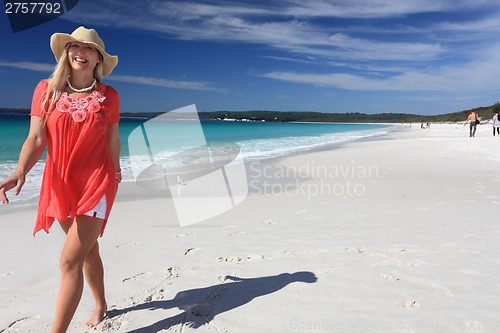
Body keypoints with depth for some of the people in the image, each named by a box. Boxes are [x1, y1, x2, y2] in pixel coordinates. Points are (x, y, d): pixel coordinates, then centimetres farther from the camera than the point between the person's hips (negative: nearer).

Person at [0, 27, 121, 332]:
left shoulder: (109, 96, -2)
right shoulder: (47, 90, 0)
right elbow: (36, 139, -5)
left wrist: (115, 171, 25)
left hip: (96, 184, -3)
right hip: (60, 184, 3)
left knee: (70, 261, -9)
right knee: (88, 250, 18)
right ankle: (101, 305, 40)